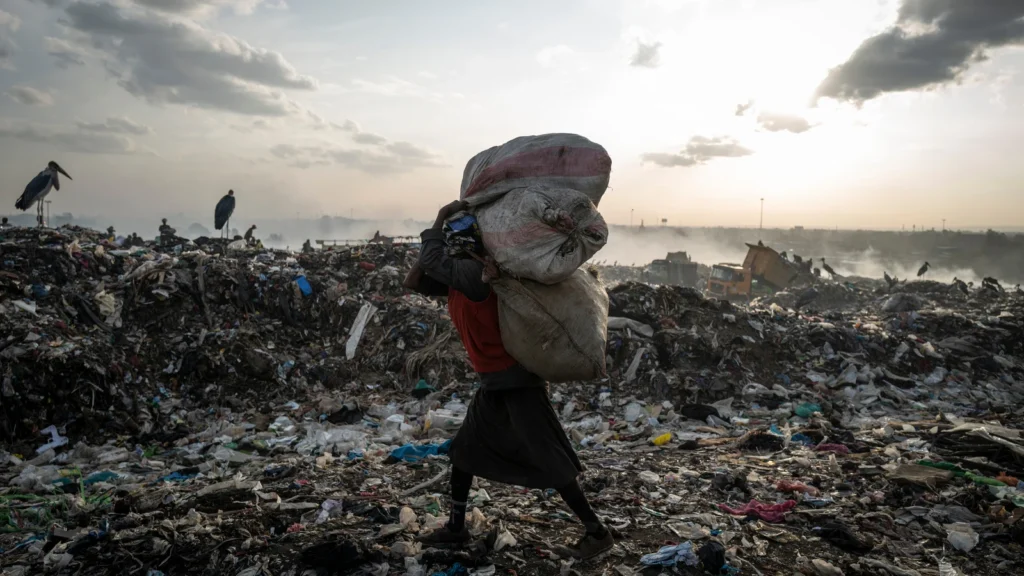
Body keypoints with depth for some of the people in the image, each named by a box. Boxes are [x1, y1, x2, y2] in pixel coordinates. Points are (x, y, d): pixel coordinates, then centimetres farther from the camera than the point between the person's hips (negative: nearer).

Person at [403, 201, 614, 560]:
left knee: (549, 461, -4)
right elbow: (413, 282, 6)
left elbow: (432, 260, -26)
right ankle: (456, 528, 29)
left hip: (517, 381, -10)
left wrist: (442, 217, -11)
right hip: (495, 383, 10)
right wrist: (444, 224, -2)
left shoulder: (474, 272, -20)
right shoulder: (456, 277, 9)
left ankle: (597, 533, 8)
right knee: (463, 450, 16)